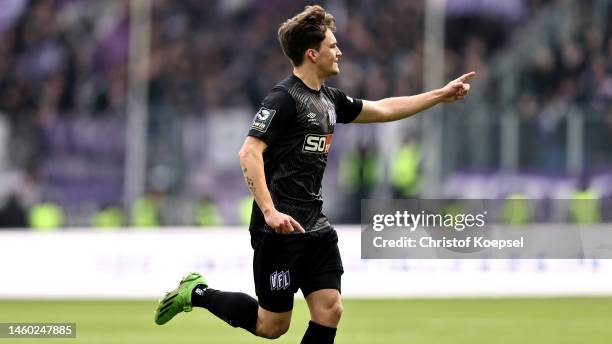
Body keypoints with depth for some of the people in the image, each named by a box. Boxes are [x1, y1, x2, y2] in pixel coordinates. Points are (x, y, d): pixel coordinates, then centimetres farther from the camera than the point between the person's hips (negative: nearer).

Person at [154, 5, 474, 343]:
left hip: (315, 227, 8)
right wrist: (269, 211, -29)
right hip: (281, 228, -8)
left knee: (329, 310, 0)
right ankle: (197, 293, 18)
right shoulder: (284, 97, -14)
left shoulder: (329, 99, 12)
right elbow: (249, 153, -21)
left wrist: (440, 95, 22)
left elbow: (383, 109, 24)